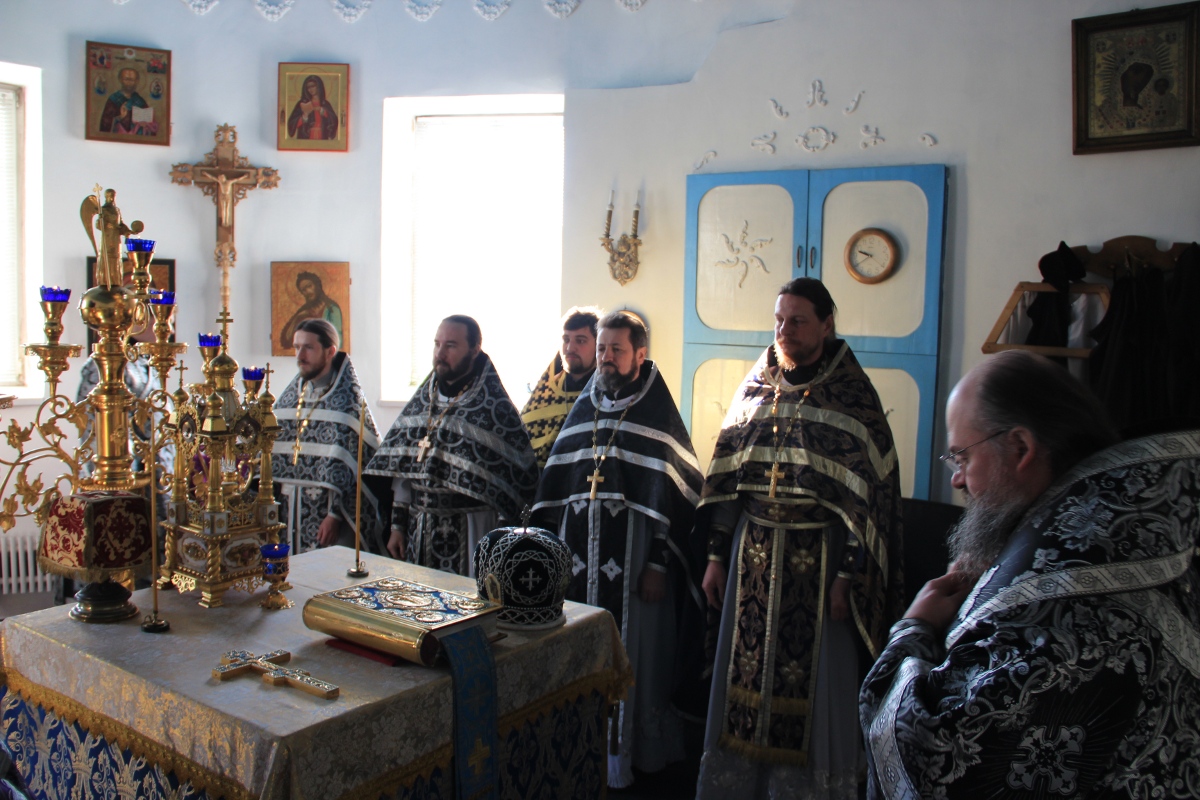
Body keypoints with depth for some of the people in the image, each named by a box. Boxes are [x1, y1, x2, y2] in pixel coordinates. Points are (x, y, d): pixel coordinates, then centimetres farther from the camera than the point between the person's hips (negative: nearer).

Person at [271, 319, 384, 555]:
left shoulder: (346, 399, -9)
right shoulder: (290, 396, 10)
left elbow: (347, 465, -14)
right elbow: (273, 451, 12)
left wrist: (335, 514, -18)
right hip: (290, 511, 6)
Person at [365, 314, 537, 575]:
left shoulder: (494, 407, -10)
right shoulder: (423, 399, 8)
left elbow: (519, 476, -10)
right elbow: (401, 465, 11)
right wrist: (398, 525, 8)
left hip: (469, 531, -5)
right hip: (418, 529, 5)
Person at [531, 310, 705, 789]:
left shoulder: (658, 414, -5)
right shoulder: (584, 408, 11)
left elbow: (674, 496, -10)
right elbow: (554, 484, 12)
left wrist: (659, 564, -15)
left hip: (633, 553, -5)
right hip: (579, 552, 5)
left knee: (629, 653, 3)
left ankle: (630, 751, 18)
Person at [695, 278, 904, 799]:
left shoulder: (852, 395, -7)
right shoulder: (756, 386, 6)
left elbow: (869, 492, -9)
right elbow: (725, 476, 8)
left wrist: (848, 576, -12)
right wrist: (717, 556, 7)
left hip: (818, 559, -4)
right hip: (753, 555, 4)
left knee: (812, 685, 5)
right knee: (747, 676, 11)